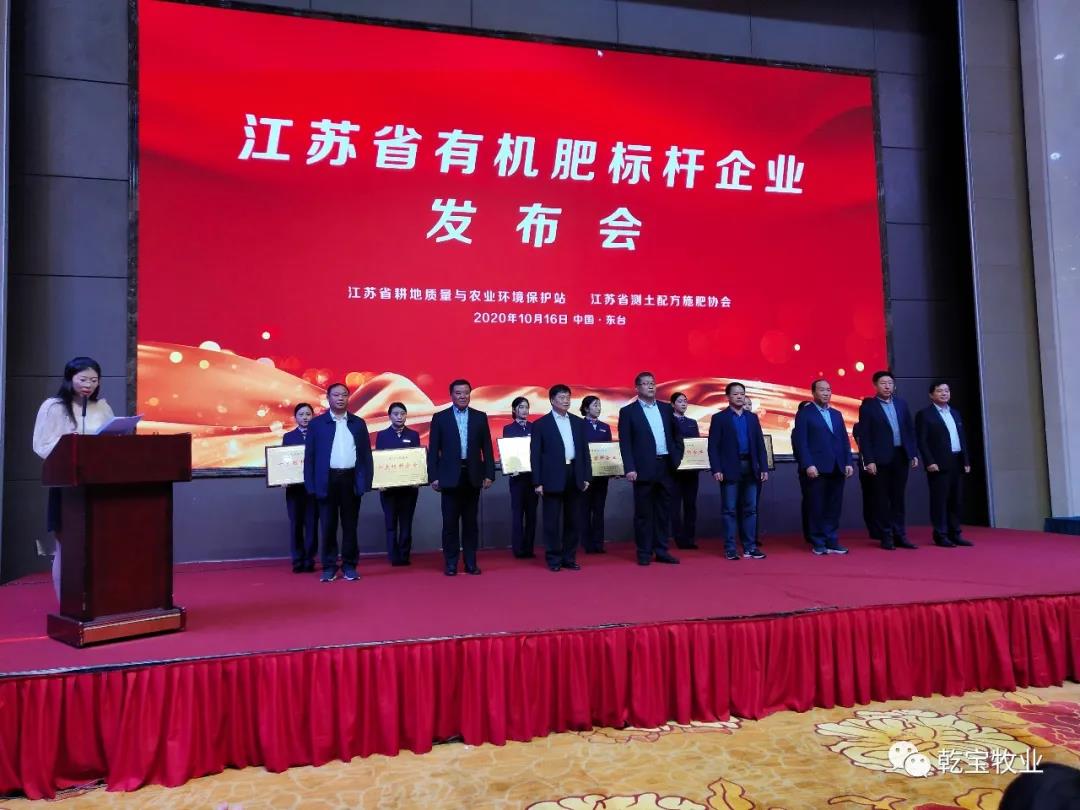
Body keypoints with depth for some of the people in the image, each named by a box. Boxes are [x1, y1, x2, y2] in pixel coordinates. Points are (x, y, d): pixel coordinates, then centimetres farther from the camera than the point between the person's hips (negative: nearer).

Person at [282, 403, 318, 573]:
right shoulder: (288, 437, 11)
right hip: (294, 486, 2)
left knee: (311, 524, 2)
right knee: (295, 524, 4)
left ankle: (309, 560, 9)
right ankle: (298, 561, 10)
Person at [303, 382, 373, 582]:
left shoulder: (358, 423, 9)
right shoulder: (316, 423, 4)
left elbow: (366, 454, 7)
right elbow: (309, 456, 2)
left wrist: (366, 481, -2)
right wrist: (311, 484, -5)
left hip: (351, 480, 1)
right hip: (327, 481, -1)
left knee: (350, 526, 7)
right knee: (328, 526, 3)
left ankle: (350, 566, 15)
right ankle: (329, 567, 12)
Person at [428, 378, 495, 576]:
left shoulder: (480, 417, 7)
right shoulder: (440, 418, 3)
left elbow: (487, 448, 7)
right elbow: (433, 450, 1)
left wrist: (489, 474, 0)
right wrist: (433, 476, -5)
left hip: (473, 476, 2)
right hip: (450, 476, -1)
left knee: (471, 521, 7)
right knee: (450, 521, 2)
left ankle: (471, 562, 13)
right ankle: (451, 563, 10)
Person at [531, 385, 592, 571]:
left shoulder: (578, 422, 12)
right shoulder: (541, 424, 0)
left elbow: (585, 451, 13)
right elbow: (535, 455, -3)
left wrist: (586, 477, 6)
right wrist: (537, 482, -8)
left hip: (575, 476, 4)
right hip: (553, 478, -4)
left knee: (573, 521, 8)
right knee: (552, 521, 1)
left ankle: (569, 558, 18)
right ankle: (554, 559, 11)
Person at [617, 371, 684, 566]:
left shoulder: (666, 409, 13)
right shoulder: (628, 411, 0)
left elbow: (677, 435, 18)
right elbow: (625, 443, -5)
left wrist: (677, 457, 7)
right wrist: (630, 468, -12)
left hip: (666, 467, 4)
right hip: (644, 468, -4)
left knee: (663, 511, 9)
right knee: (644, 513, 2)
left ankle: (661, 551, 18)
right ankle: (644, 553, 10)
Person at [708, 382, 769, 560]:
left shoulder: (752, 418, 13)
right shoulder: (719, 418, 0)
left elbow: (760, 444, 11)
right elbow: (713, 446, -5)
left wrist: (764, 468, 4)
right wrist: (716, 469, -13)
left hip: (750, 468, 4)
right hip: (730, 469, -4)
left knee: (750, 509, 6)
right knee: (730, 510, 0)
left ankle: (750, 547, 12)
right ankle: (730, 548, 4)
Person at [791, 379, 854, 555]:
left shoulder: (836, 414, 19)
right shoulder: (804, 413, 1)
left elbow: (844, 440, 16)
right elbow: (800, 441, -7)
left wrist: (848, 462, 5)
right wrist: (807, 465, -15)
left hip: (837, 468, 5)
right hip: (816, 468, -5)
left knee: (834, 507, 6)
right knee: (816, 507, 1)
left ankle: (831, 541, 14)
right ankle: (818, 543, 9)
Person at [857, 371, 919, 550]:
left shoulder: (901, 403, 11)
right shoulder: (868, 406, -3)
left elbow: (910, 430, 13)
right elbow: (864, 436, -7)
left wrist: (914, 454, 5)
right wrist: (869, 460, -13)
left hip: (901, 456, 4)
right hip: (881, 458, -4)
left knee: (898, 497, 9)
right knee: (882, 499, 2)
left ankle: (900, 535, 15)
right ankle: (886, 537, 9)